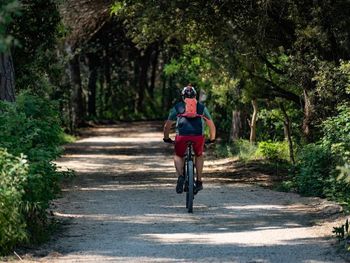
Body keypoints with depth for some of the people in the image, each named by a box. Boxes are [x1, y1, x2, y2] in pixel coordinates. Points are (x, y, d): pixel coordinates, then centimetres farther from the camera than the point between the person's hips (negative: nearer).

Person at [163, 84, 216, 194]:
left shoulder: (177, 107, 22)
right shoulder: (202, 107, 24)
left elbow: (167, 125, 23)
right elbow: (211, 125, 26)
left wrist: (166, 138, 39)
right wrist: (212, 139, 41)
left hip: (182, 136, -1)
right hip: (198, 136, 1)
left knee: (178, 156, 26)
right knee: (199, 155, 30)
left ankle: (180, 176, 0)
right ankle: (199, 182, 21)